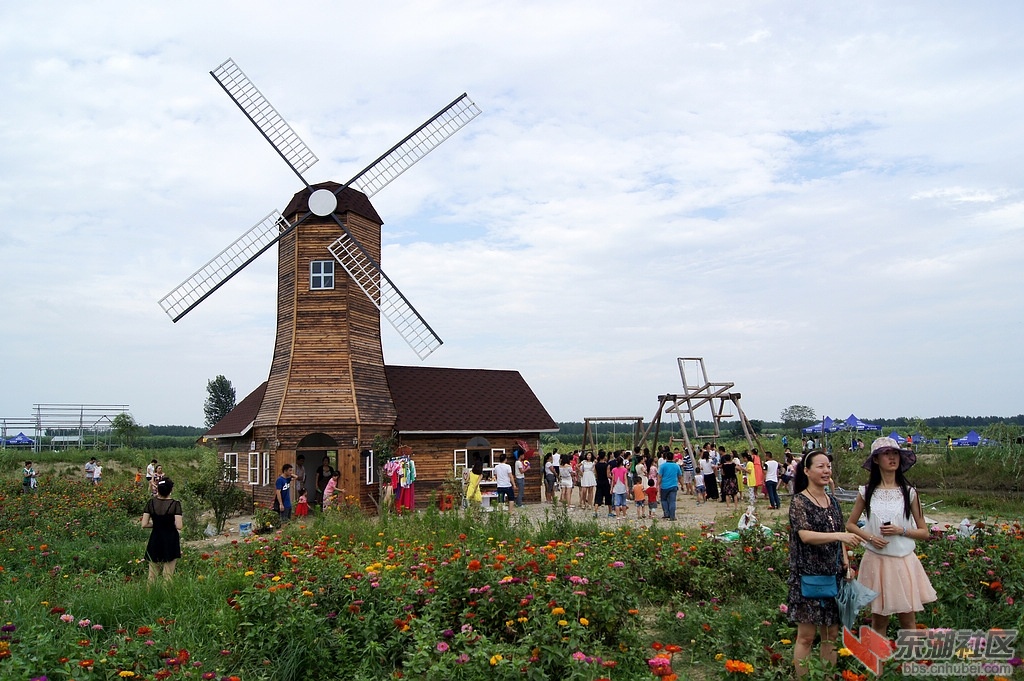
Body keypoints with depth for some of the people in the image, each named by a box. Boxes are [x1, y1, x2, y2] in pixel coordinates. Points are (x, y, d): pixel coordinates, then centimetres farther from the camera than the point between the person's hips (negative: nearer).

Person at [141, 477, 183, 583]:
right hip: (170, 541, -3)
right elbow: (179, 526, -18)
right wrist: (170, 523, 4)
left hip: (155, 541, 3)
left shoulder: (151, 502, -3)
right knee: (168, 575, 4)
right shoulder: (175, 504, -13)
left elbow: (144, 524, -3)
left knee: (152, 576, 14)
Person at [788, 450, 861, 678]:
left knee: (831, 634, 12)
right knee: (806, 636, -1)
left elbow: (840, 540, 17)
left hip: (833, 575, 6)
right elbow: (805, 535, -22)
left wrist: (846, 564, 4)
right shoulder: (799, 501, -9)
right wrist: (839, 535, -32)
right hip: (808, 576, -6)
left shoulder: (833, 501, 10)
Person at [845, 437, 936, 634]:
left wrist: (901, 531, -13)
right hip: (876, 560, 0)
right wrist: (869, 537, -9)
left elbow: (924, 532, 5)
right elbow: (850, 524, 9)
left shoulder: (909, 492, 1)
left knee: (907, 619, 5)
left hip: (904, 561, 0)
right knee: (878, 619, 8)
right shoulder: (866, 492, 1)